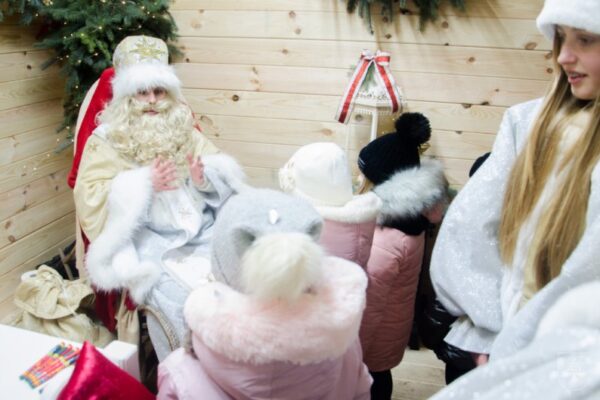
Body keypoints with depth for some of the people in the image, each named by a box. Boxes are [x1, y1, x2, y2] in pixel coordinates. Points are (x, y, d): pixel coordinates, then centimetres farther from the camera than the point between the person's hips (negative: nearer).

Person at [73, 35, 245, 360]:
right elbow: (90, 200, -6)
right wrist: (144, 183, -17)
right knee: (178, 293, -28)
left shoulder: (184, 131, 15)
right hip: (147, 241, -3)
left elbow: (221, 170, 16)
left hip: (199, 231, 4)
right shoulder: (106, 140, 4)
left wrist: (204, 177, -8)